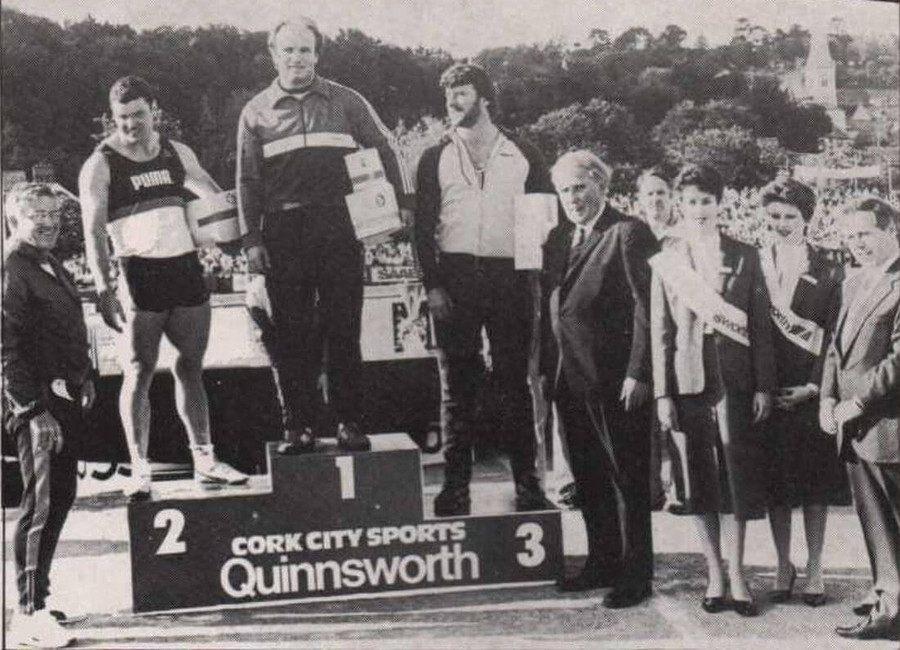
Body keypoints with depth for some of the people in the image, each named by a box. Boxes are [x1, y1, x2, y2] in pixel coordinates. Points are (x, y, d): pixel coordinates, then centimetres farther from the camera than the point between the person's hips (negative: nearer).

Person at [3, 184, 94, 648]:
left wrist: (85, 378, 18)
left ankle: (38, 593, 28)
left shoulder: (54, 268, 17)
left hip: (65, 397, 9)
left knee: (61, 497, 15)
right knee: (41, 505, -9)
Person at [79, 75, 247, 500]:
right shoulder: (101, 165, -4)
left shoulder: (177, 153, 11)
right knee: (139, 373, -3)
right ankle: (140, 470, 2)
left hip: (185, 267, 5)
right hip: (139, 273, -5)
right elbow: (94, 231, -11)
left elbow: (213, 193, 26)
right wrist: (103, 289, -20)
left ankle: (204, 460, 18)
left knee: (191, 366, 10)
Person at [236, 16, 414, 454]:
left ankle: (349, 423, 8)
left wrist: (403, 201, 7)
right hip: (282, 233, 1)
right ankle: (298, 427, 8)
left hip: (338, 227, -1)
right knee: (290, 334, 1)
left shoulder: (345, 102, 8)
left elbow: (384, 147, 14)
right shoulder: (257, 112, 10)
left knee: (343, 330, 0)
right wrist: (250, 239, 2)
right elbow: (247, 180, 9)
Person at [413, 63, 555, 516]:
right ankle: (456, 486, 6)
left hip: (509, 279, 0)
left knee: (514, 382, 1)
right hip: (455, 278, 0)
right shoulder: (436, 159, 10)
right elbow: (423, 227, 6)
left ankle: (527, 483, 7)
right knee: (458, 384, 2)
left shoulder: (523, 156, 10)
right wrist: (432, 285, -4)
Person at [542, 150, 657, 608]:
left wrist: (638, 374, -17)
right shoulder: (558, 239, 14)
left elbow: (646, 307, -13)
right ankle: (602, 561, 27)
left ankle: (636, 573, 11)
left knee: (628, 479, 2)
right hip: (570, 378, 7)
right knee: (588, 477, 15)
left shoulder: (628, 233, -9)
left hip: (617, 380, -7)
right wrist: (546, 368, 10)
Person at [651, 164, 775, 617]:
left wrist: (764, 386, -2)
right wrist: (662, 394, -2)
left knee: (737, 479, 0)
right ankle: (715, 576, 17)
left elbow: (761, 325, 4)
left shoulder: (745, 257, 5)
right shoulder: (665, 261, 5)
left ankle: (737, 575, 11)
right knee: (698, 483, 5)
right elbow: (660, 332, 3)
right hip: (688, 383, 0)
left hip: (735, 382, 0)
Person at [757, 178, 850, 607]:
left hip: (811, 393, -1)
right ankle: (783, 566, 19)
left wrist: (813, 387, -11)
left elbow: (834, 335, -2)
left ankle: (814, 568, 16)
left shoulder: (827, 272, 0)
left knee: (815, 482, 5)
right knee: (774, 482, 6)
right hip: (765, 390, 1)